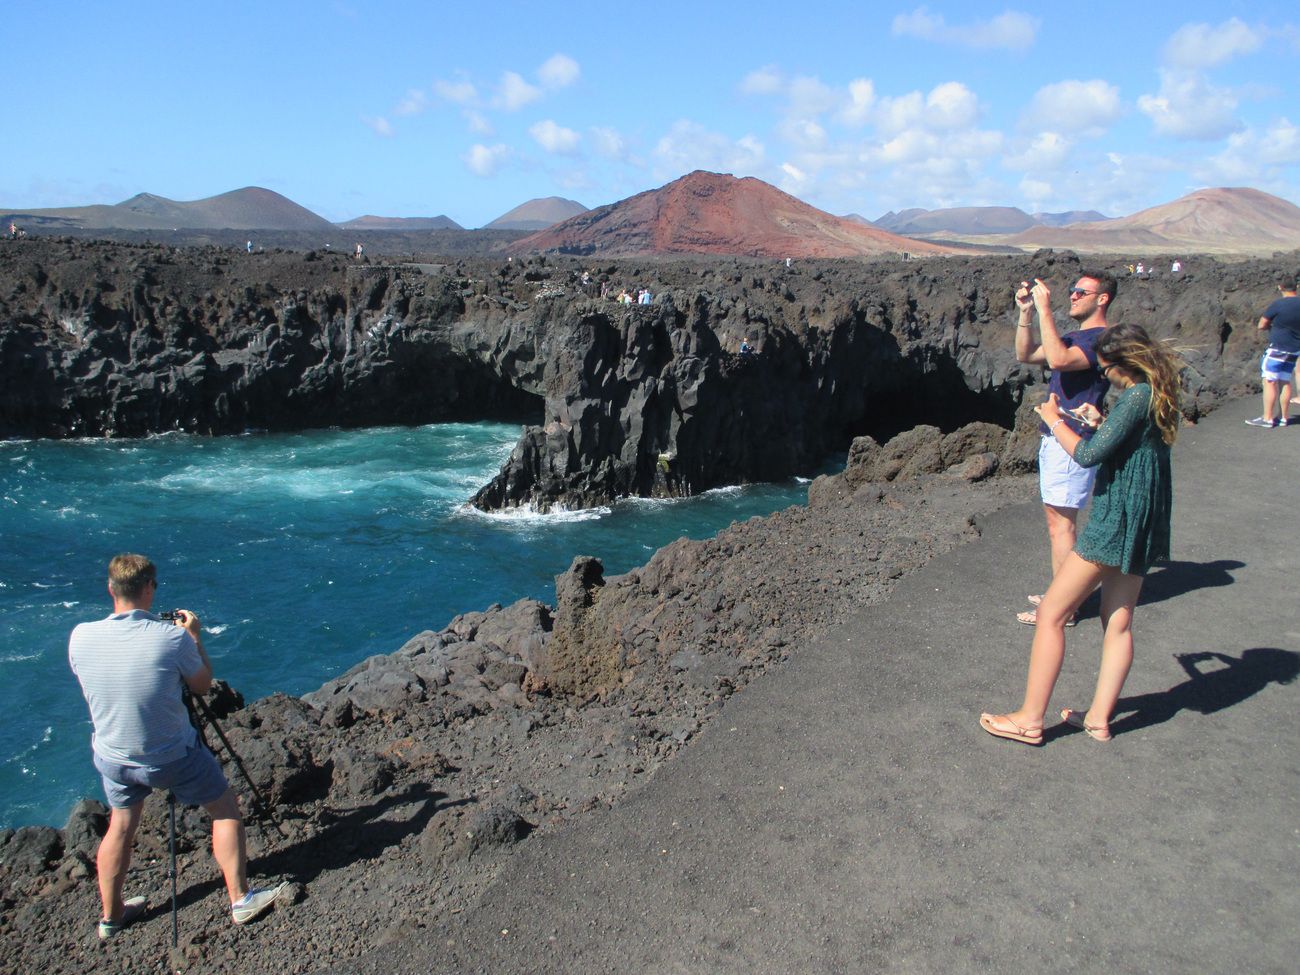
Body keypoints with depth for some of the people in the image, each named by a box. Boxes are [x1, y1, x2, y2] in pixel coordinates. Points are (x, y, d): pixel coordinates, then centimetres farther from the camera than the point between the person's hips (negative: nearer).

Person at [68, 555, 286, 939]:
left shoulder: (81, 637, -13)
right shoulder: (171, 638, -24)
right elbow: (203, 684, -6)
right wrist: (194, 636, 6)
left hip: (113, 757, 4)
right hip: (174, 758, -4)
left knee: (120, 827, 26)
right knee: (225, 809, 15)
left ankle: (111, 917, 38)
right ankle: (240, 899, 20)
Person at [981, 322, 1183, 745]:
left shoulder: (1136, 397, -18)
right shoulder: (1158, 397, 11)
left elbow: (1089, 455, -20)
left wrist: (1055, 422, -8)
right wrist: (1100, 422, 20)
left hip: (1117, 520, -10)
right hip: (1142, 524, 10)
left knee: (1051, 615, -4)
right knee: (1118, 623, 13)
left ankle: (1029, 718, 1)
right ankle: (1099, 717, 20)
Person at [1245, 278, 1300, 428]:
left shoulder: (1277, 305, -13)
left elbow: (1261, 326, -6)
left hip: (1277, 348, -7)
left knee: (1270, 382, -3)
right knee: (1285, 383, 11)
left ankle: (1267, 418, -4)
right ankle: (1282, 418, 14)